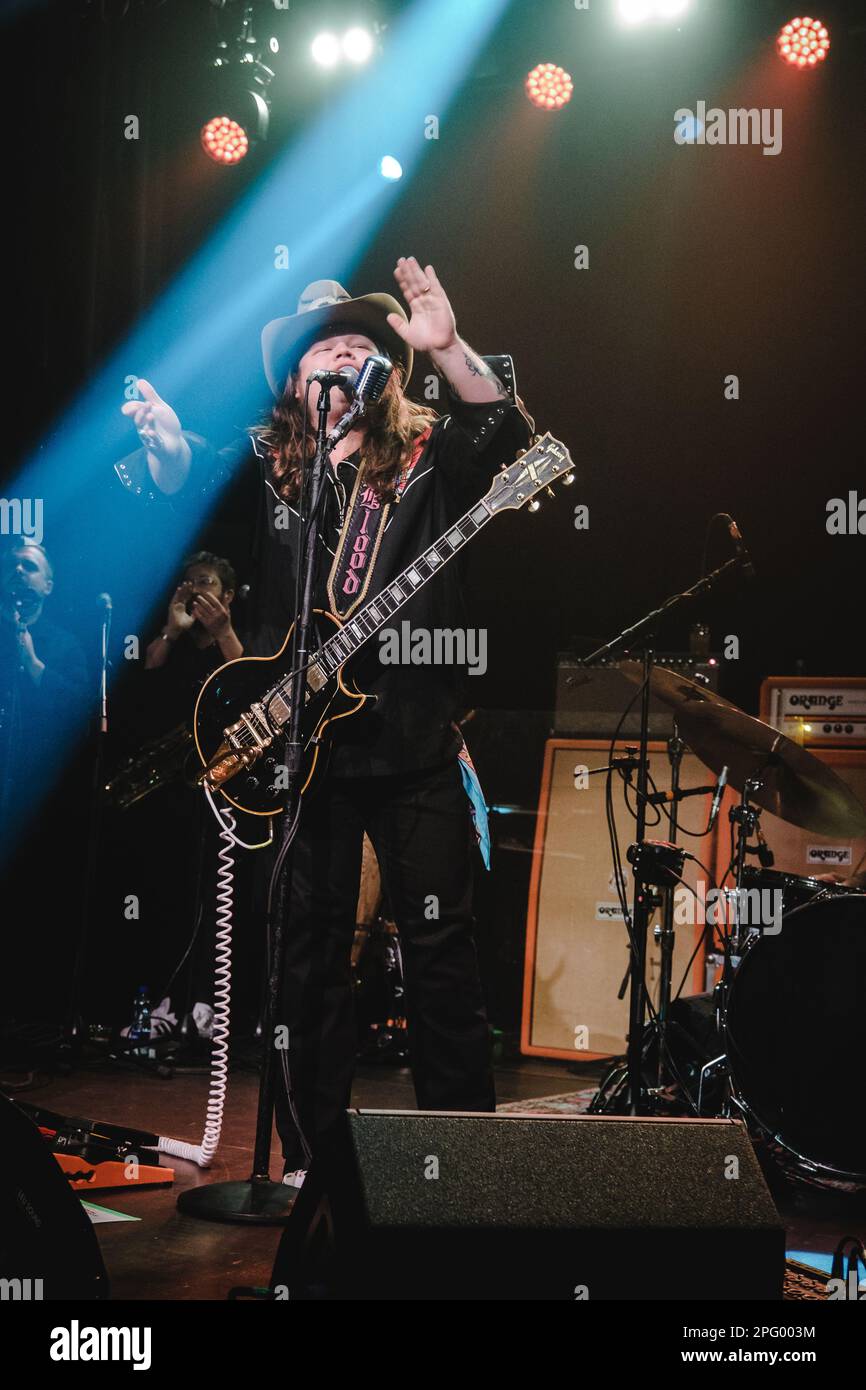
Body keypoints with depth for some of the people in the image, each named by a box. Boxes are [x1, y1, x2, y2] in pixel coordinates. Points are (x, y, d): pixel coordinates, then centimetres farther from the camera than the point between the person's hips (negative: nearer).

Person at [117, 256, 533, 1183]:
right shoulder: (266, 464, 9)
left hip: (415, 742, -1)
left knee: (441, 948, 0)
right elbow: (186, 479, -7)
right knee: (309, 953, 7)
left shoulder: (430, 455, 7)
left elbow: (505, 429, -11)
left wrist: (445, 348, -27)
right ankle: (312, 1158, 17)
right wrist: (164, 440, -30)